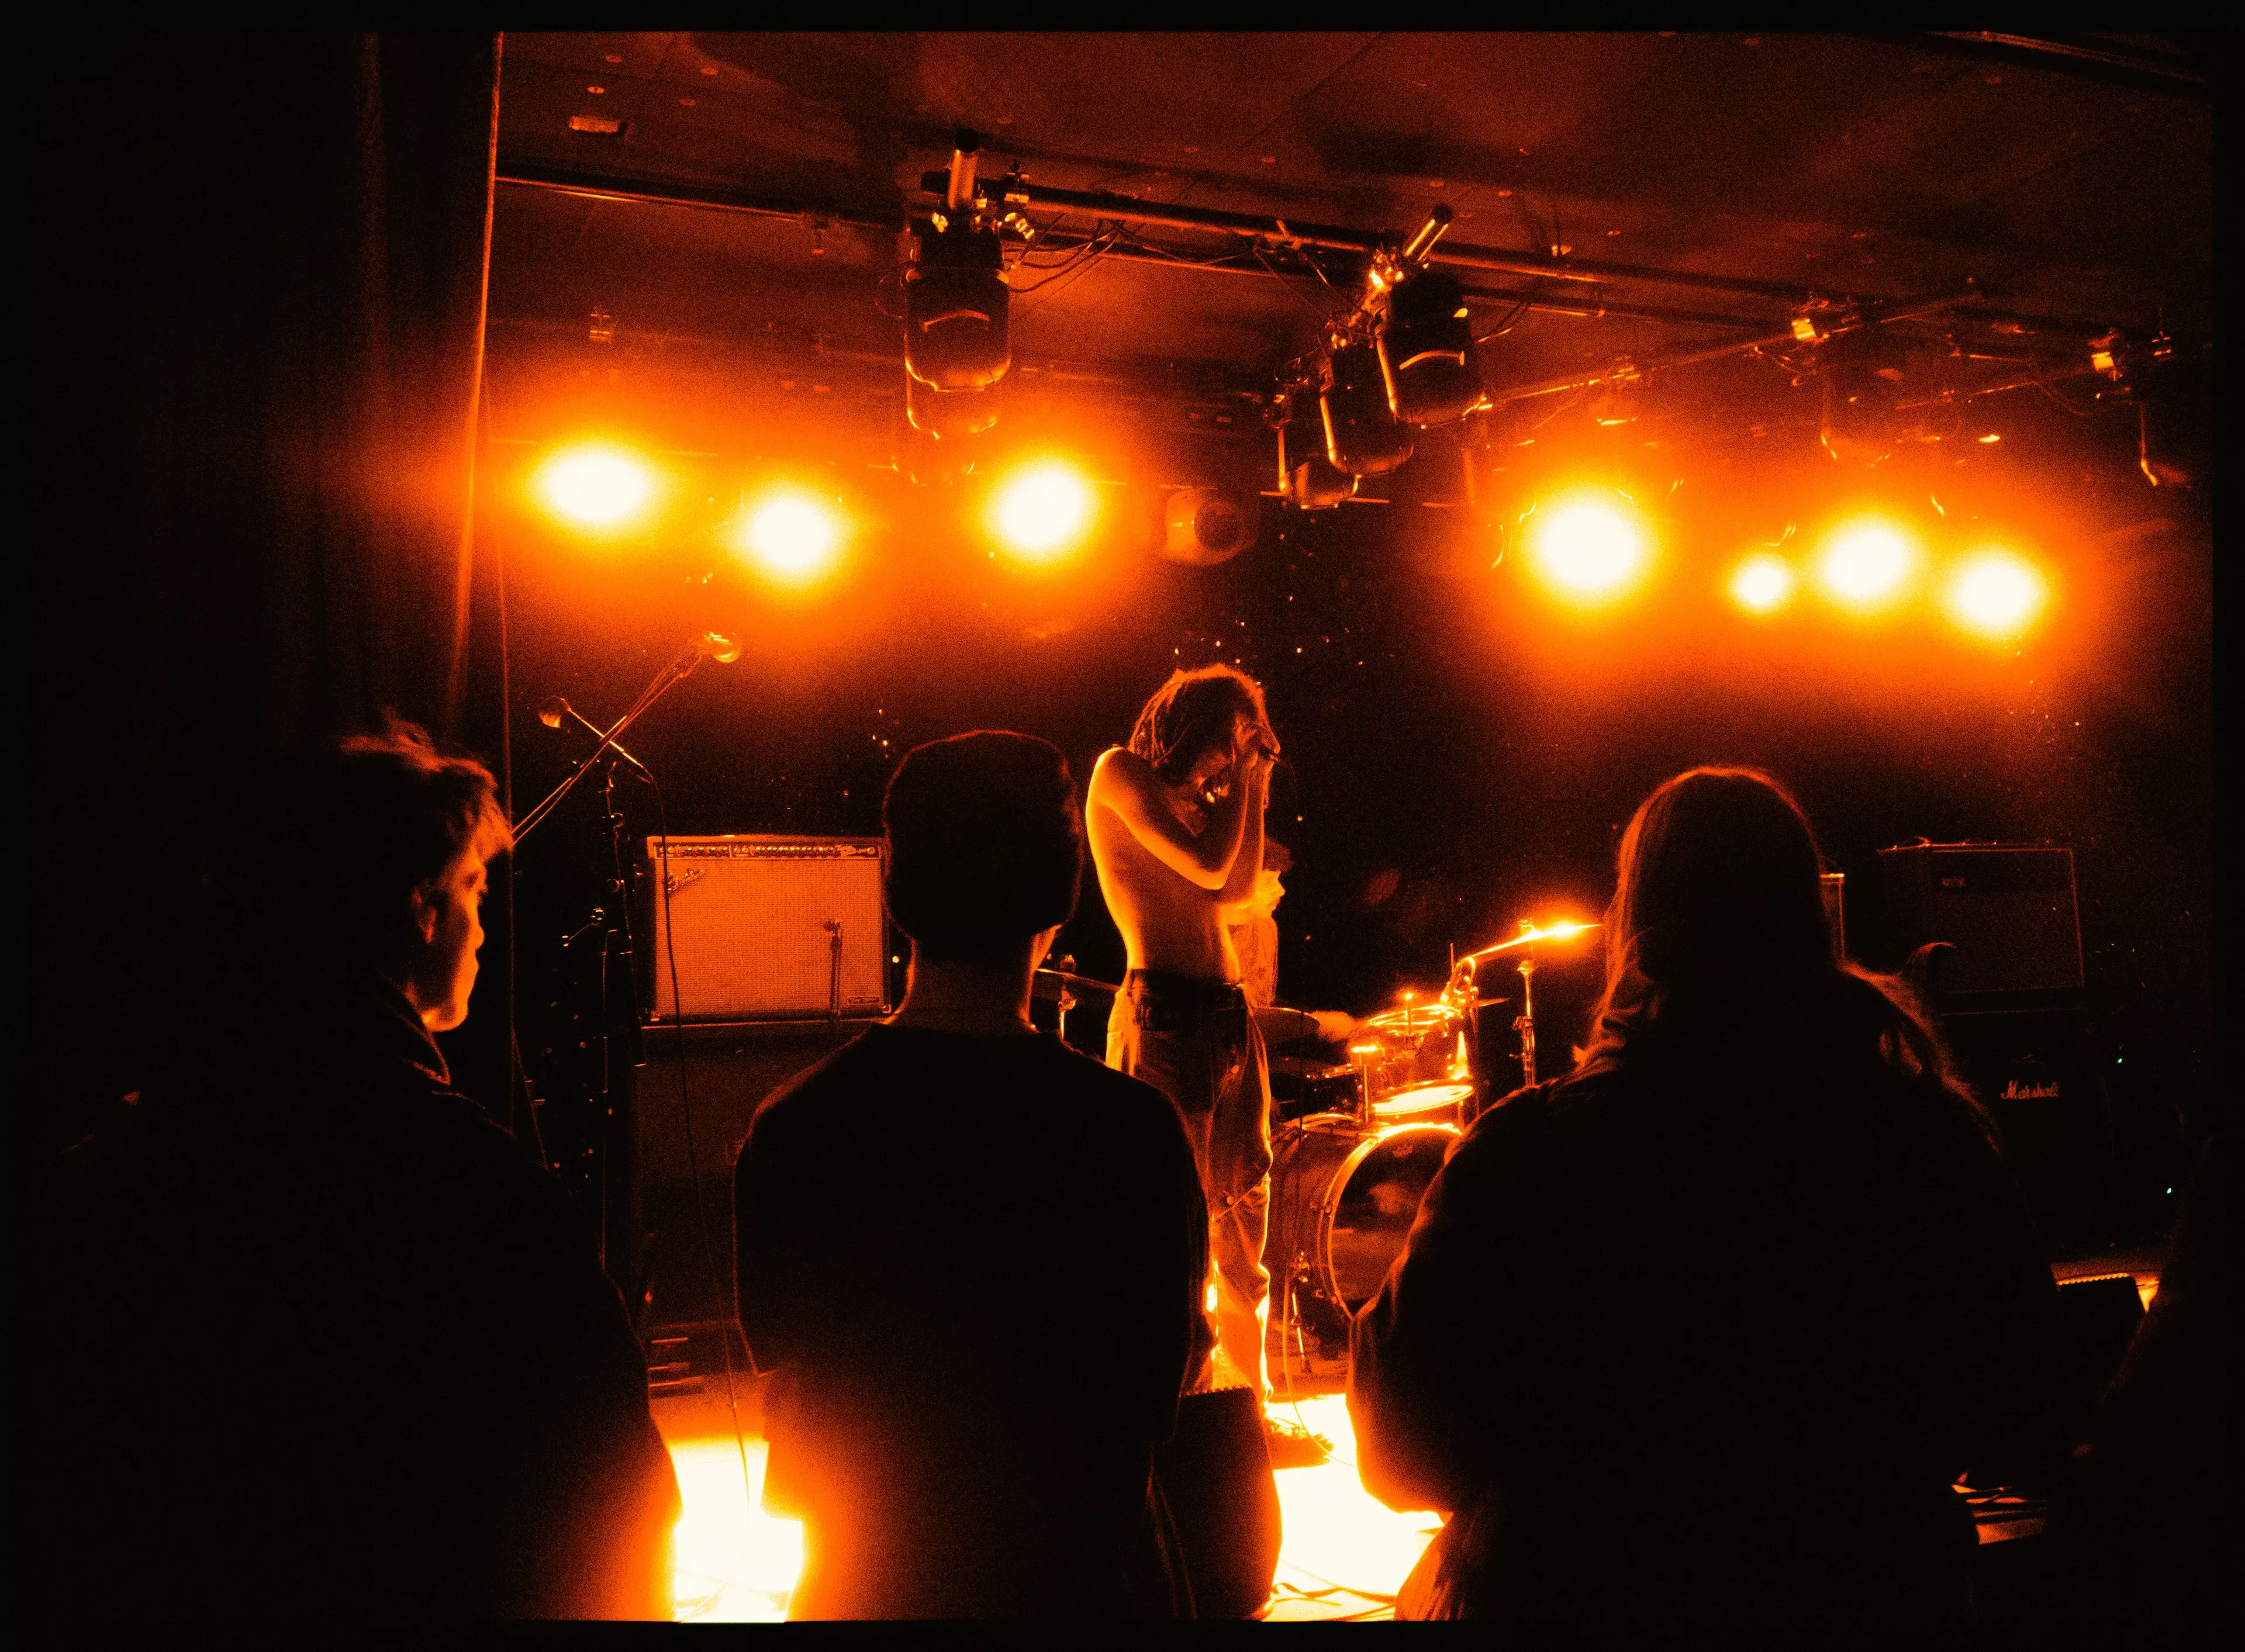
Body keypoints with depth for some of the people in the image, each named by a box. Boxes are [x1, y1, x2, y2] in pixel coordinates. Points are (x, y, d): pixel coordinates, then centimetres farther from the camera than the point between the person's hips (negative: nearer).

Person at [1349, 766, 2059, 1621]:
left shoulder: (1523, 1154, -21)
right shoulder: (1932, 1135, -12)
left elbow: (1403, 1451, -12)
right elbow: (2003, 1404, 3)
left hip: (1584, 1586, -2)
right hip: (1868, 1586, 3)